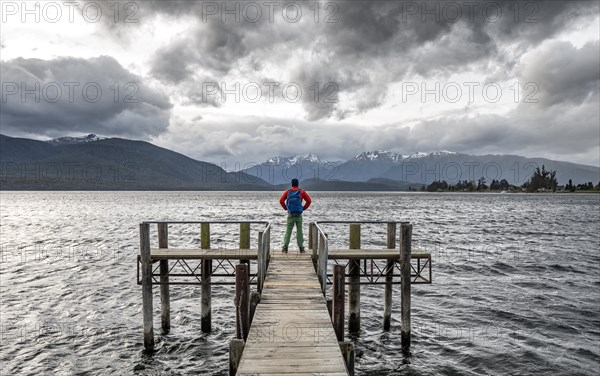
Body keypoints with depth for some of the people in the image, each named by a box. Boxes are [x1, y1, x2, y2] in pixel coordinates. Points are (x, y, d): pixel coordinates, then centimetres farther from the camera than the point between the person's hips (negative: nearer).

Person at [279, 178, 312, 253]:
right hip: (299, 214, -1)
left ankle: (285, 247, 1)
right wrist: (304, 208, 6)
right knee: (299, 230, 6)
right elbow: (309, 201, -3)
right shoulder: (302, 192, 1)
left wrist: (285, 208, 7)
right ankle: (301, 247, 8)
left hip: (290, 214, 1)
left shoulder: (287, 192, 3)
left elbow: (281, 201, -4)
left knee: (288, 230, 5)